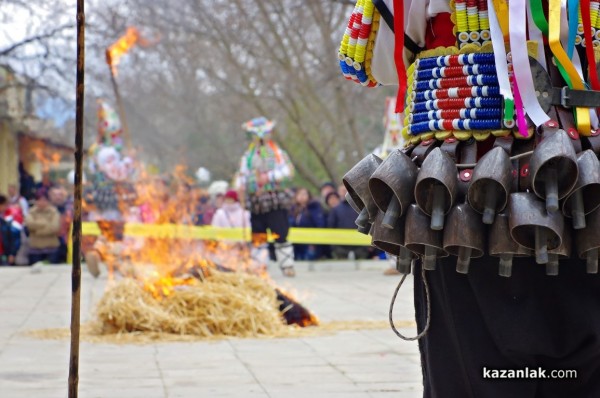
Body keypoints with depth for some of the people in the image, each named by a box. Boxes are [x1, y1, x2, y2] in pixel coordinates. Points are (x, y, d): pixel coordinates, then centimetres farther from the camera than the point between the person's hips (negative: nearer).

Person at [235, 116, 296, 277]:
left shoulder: (278, 153, 5)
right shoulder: (248, 156, 16)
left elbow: (288, 171, -7)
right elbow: (242, 175, 14)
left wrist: (269, 177, -17)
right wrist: (240, 185, -8)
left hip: (275, 202, -4)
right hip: (255, 202, 4)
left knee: (280, 235, -7)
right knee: (257, 237, 4)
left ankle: (287, 266, -2)